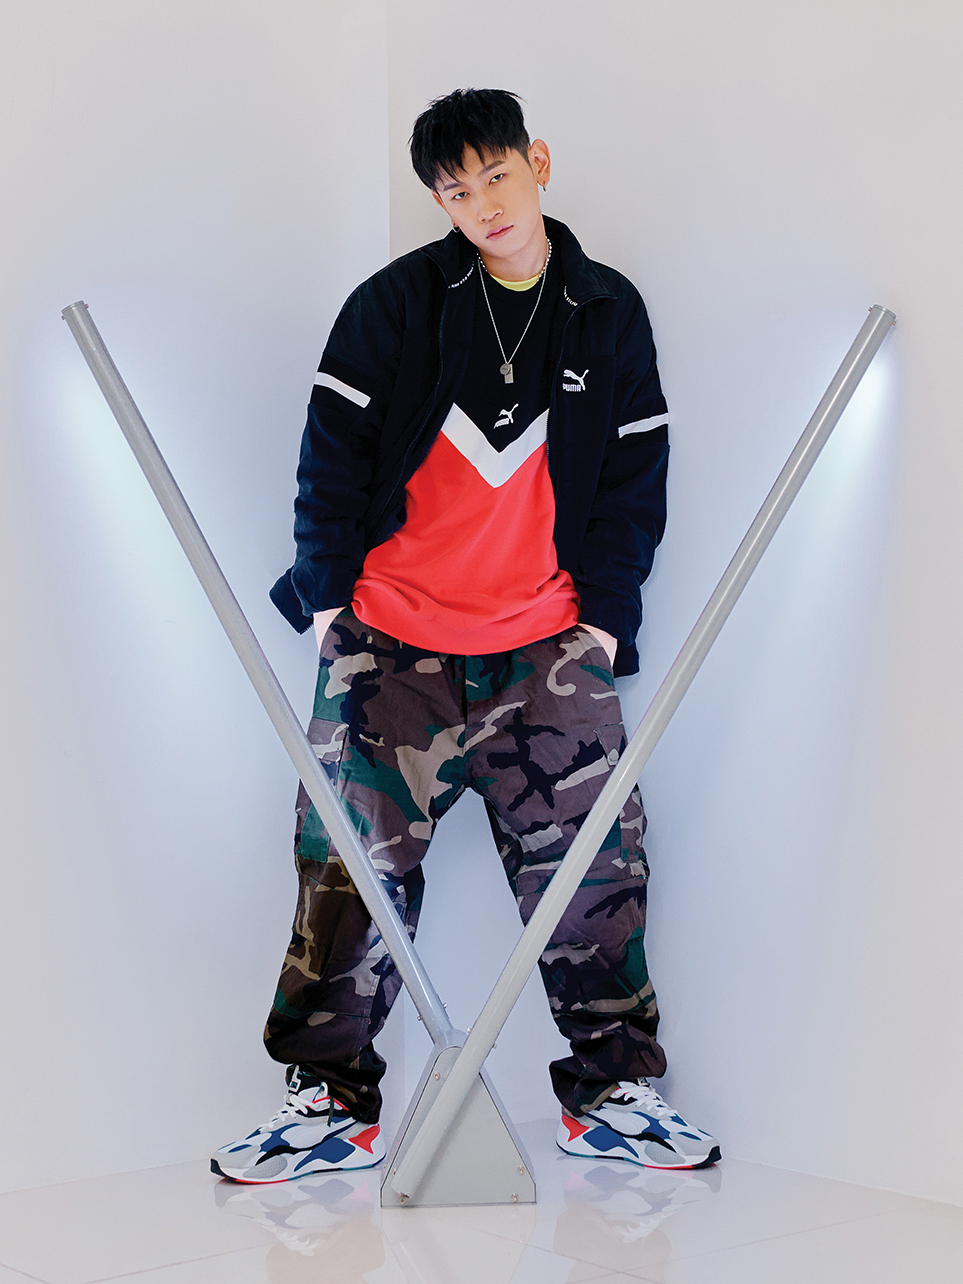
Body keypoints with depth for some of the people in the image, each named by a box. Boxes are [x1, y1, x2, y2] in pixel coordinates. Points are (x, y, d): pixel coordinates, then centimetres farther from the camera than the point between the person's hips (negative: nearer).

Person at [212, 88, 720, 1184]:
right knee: (352, 862, -1)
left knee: (597, 856, 0)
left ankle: (611, 1091, 15)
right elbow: (332, 455, 2)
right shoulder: (393, 303, -1)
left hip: (548, 641, 2)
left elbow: (637, 479, 9)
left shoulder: (611, 314, 6)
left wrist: (604, 614, 3)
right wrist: (331, 599, -2)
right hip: (389, 638, -1)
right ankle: (331, 1102, 12)